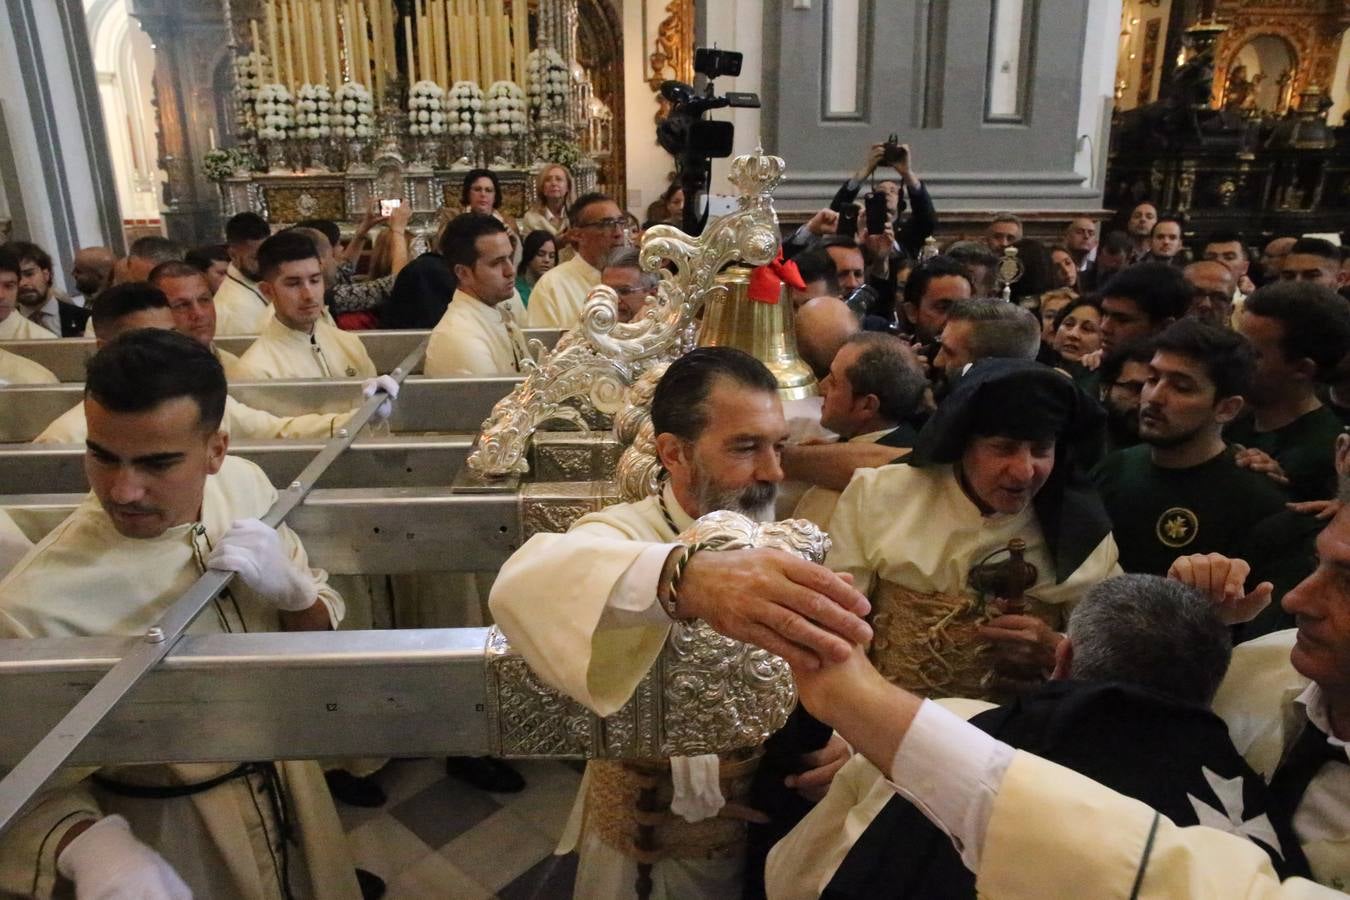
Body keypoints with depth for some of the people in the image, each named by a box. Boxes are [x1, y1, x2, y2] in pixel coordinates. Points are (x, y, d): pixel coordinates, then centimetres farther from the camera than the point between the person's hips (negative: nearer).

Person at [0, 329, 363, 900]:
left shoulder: (244, 483, -13)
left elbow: (322, 632, -3)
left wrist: (293, 591, -25)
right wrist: (88, 845, -37)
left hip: (290, 787, 4)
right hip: (172, 844, -4)